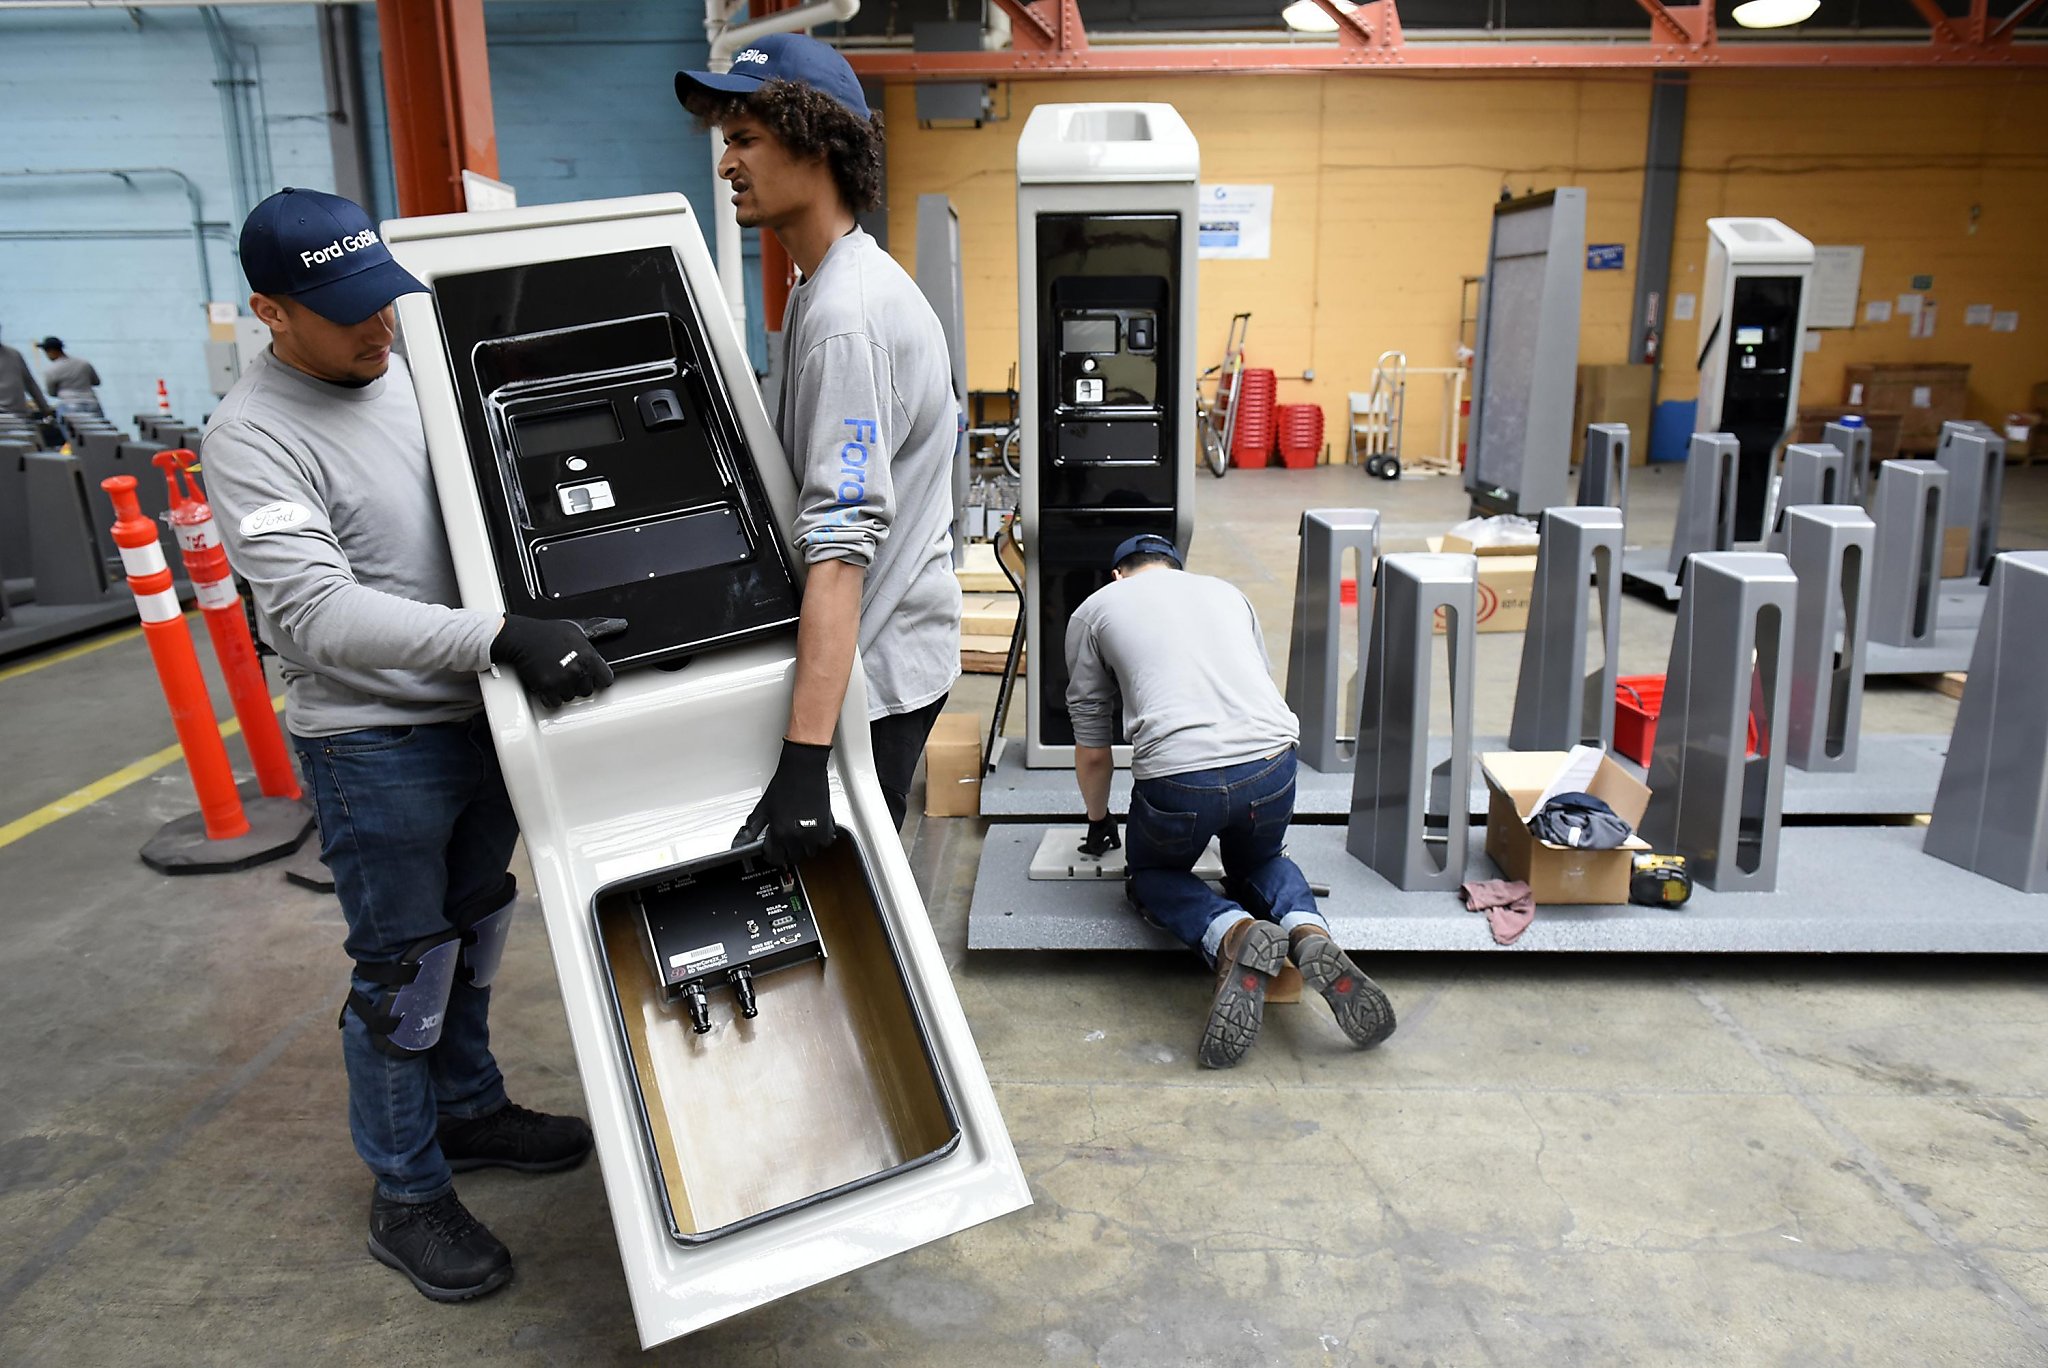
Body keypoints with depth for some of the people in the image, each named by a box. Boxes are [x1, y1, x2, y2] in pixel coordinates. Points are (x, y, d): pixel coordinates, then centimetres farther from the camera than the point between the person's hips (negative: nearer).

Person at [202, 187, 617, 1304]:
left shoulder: (413, 370, 6)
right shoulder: (253, 438, -18)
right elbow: (319, 612, -28)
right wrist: (500, 638, -38)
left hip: (479, 715, 7)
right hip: (378, 749, -7)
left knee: (473, 936, 21)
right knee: (404, 972, 5)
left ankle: (469, 1110, 42)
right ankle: (406, 1196, 24)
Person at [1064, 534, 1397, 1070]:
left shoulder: (1094, 610, 20)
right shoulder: (1226, 592, 29)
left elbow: (1093, 749, 22)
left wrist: (1099, 822, 40)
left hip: (1176, 777, -3)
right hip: (1272, 762, 3)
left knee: (1153, 875, 27)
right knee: (1259, 862, 33)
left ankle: (1234, 936, -6)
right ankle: (1310, 935, -1)